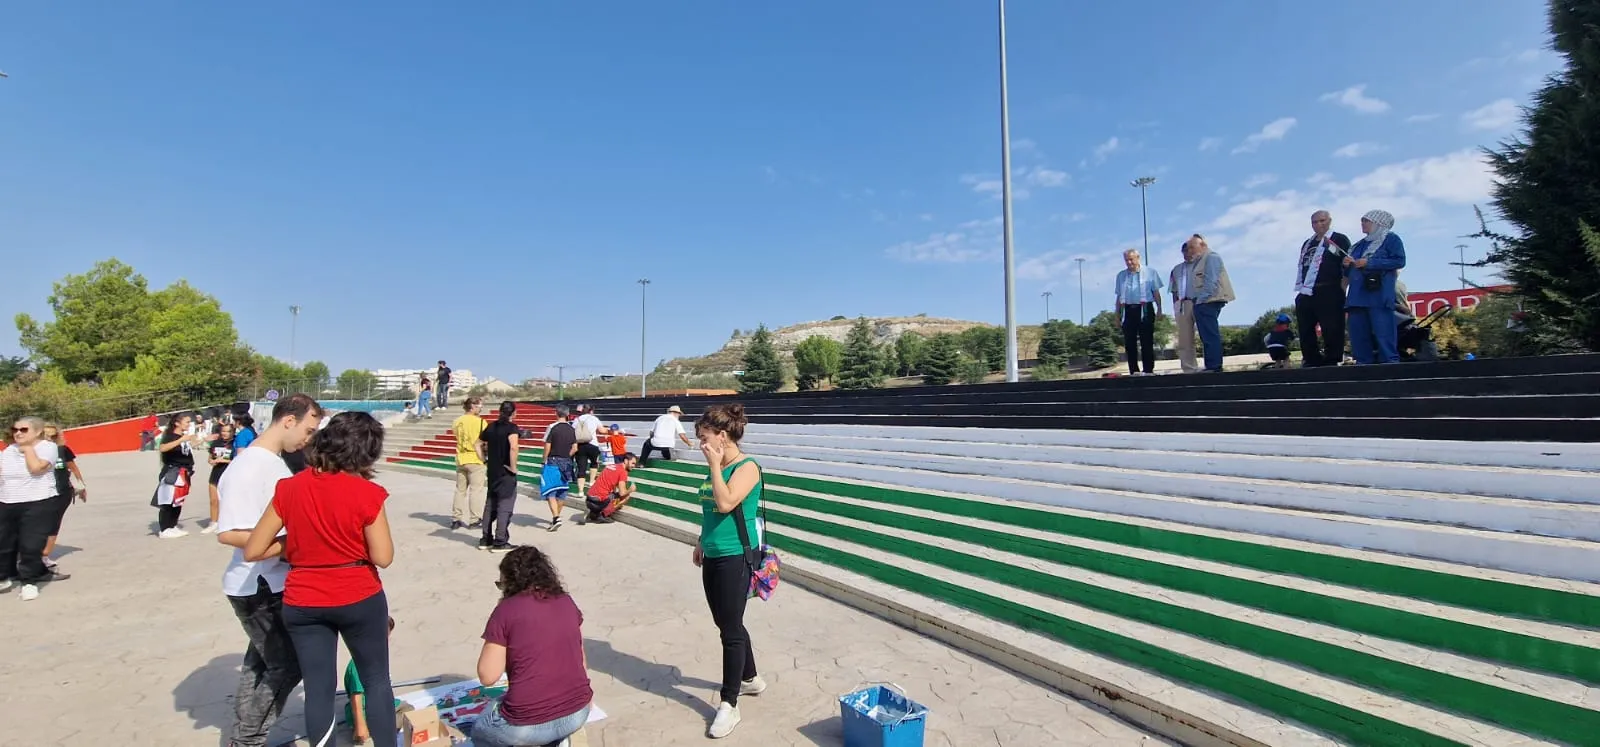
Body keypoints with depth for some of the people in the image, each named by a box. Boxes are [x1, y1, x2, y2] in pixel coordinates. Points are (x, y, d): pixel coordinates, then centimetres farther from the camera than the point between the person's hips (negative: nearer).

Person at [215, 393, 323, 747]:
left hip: (273, 584, 9)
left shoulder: (274, 462, 8)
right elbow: (229, 533, -27)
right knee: (287, 664, 1)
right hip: (258, 587, -9)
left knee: (261, 663, 19)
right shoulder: (249, 467, -22)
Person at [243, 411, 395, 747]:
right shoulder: (366, 492, -17)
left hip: (303, 604, 3)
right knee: (377, 680, 14)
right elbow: (383, 557, -14)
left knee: (318, 688, 13)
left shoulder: (290, 488, -5)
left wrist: (292, 542, 11)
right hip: (359, 599, -3)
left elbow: (252, 551, -2)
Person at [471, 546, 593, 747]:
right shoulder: (567, 602, 5)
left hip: (529, 724, -4)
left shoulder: (506, 610, -8)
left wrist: (495, 635, 7)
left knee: (480, 731, 27)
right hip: (578, 714, 5)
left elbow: (487, 676, -5)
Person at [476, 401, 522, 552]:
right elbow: (513, 448, -28)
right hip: (506, 472, -7)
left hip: (492, 471, 7)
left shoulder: (491, 427, 8)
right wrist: (513, 467, -18)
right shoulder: (512, 427, -13)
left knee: (490, 504, 16)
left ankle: (486, 540, 23)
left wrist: (485, 462, 13)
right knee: (505, 506, 0)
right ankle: (500, 542, 2)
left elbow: (478, 445, 15)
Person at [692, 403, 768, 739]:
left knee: (730, 629, -1)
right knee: (727, 625, 19)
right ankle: (751, 678, 38)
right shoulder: (716, 467, 9)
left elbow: (725, 503, -28)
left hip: (735, 558, -9)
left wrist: (715, 466, -21)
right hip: (713, 556, 9)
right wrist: (702, 543, 22)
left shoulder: (746, 467, -15)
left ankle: (729, 706, 11)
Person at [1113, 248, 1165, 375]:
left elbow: (1156, 292, 5)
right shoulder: (1121, 276, 13)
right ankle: (1134, 371, 8)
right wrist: (1117, 313, 11)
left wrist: (1159, 309, -2)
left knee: (1147, 341, -1)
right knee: (1129, 342, 2)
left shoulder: (1149, 272, 5)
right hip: (1128, 310, 3)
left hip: (1145, 309, -3)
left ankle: (1148, 370, 4)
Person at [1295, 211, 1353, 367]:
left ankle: (1332, 362, -4)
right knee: (1305, 331, 7)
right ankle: (1312, 362, 14)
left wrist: (1341, 290, -14)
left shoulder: (1340, 240, 5)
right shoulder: (1307, 244, 23)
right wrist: (1300, 292, 15)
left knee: (1332, 330, -7)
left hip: (1329, 294, -6)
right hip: (1306, 294, 7)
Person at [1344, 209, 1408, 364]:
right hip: (1357, 296, 7)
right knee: (1358, 338, 2)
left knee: (1383, 336, -13)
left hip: (1379, 295, -7)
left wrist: (1369, 263, -12)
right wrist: (1347, 265, 5)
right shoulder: (1360, 245, 27)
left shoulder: (1391, 239, 8)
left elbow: (1399, 261, -7)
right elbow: (1349, 273, 27)